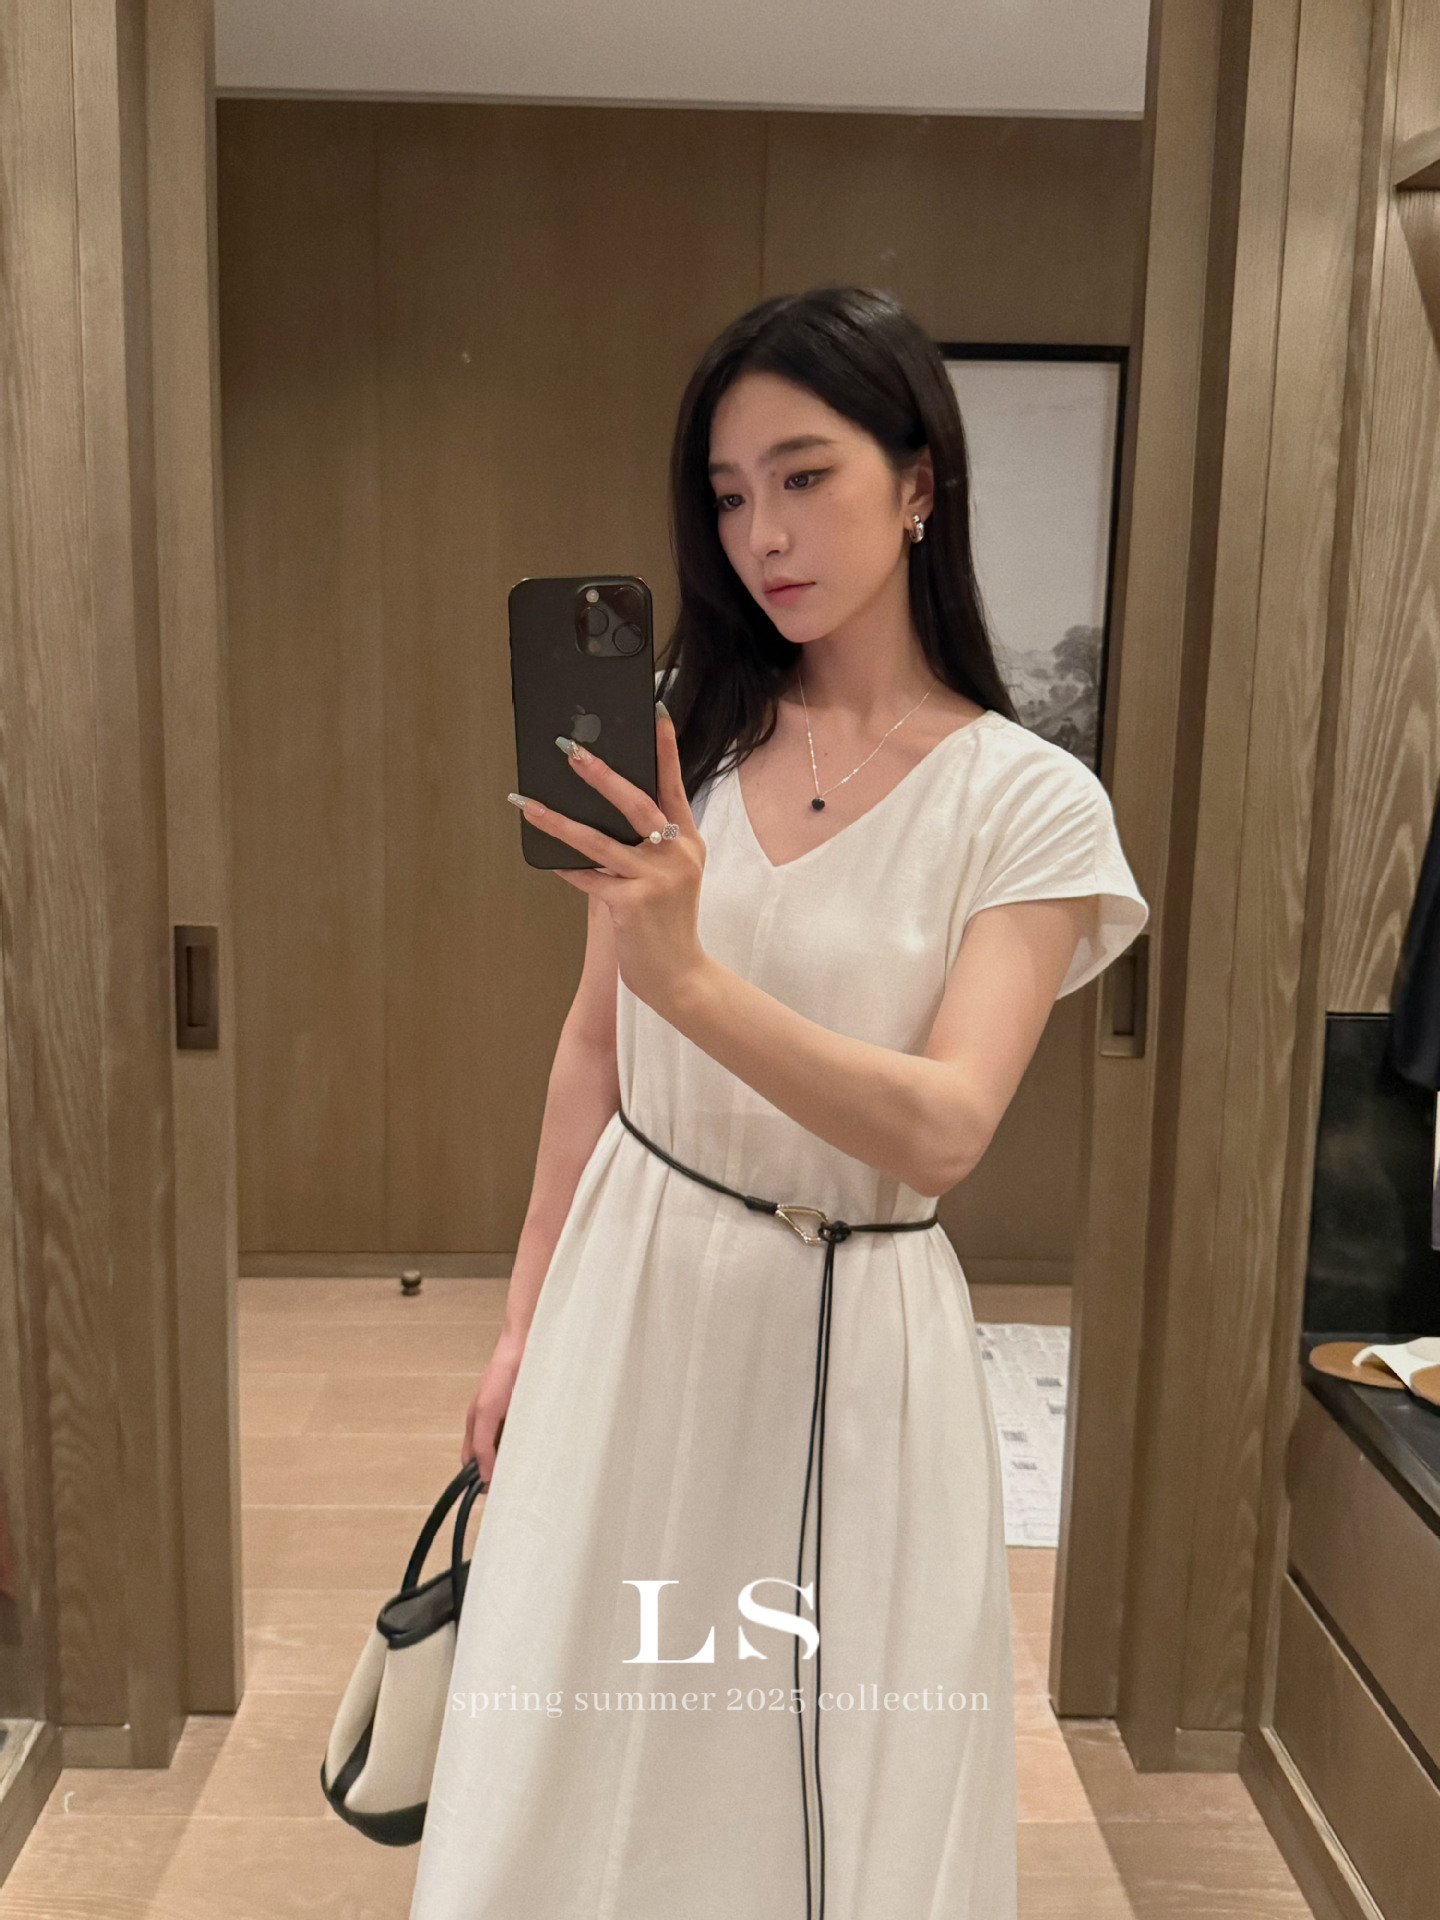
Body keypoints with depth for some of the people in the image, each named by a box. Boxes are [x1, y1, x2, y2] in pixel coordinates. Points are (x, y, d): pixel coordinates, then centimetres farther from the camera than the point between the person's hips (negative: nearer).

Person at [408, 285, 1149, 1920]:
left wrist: (693, 976, -35)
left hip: (850, 1332, -2)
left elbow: (942, 1130, -21)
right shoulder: (681, 737, 0)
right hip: (631, 1293, 3)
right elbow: (593, 1045, 6)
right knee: (576, 1767, 15)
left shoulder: (1029, 803, -10)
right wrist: (524, 1324, 9)